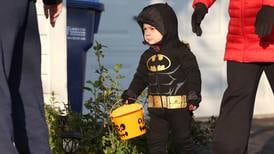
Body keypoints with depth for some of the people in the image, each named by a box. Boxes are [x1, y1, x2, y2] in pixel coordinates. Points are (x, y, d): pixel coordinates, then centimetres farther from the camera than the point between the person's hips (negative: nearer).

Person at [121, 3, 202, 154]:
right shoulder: (147, 56, 8)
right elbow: (140, 77, 18)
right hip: (156, 108, 5)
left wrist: (194, 97, -17)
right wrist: (130, 94, 12)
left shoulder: (181, 51, -11)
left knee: (182, 138, 8)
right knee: (156, 141, 5)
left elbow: (193, 74, -12)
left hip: (179, 106, -5)